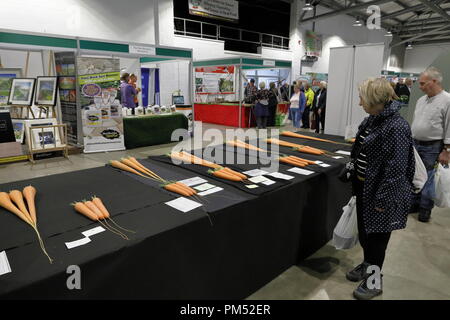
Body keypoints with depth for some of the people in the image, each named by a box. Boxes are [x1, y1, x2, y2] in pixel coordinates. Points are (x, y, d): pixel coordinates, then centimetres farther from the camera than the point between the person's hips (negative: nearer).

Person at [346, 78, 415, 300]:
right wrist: (355, 178, 20)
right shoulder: (372, 120, 5)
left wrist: (383, 199, -20)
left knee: (377, 235, 8)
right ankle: (368, 265, 43)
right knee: (364, 231, 21)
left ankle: (375, 280, 28)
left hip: (380, 192, -8)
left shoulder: (396, 127, -23)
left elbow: (395, 168, -23)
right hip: (364, 186, 9)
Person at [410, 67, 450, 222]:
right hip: (415, 145, 7)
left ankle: (425, 208, 16)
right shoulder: (421, 100, 10)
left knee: (427, 179, 1)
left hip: (431, 148, -7)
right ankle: (415, 203, 27)